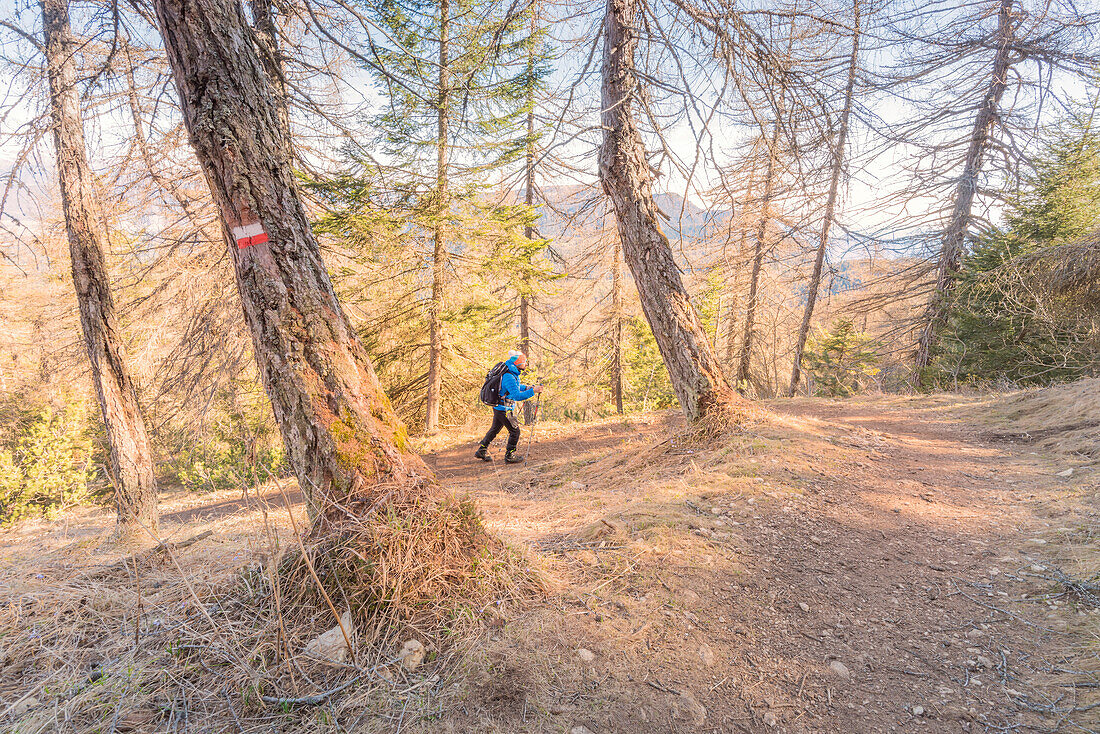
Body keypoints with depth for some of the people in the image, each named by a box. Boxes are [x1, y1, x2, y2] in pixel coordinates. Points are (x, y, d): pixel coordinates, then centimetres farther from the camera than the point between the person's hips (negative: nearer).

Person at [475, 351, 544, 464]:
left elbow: (516, 386, 21)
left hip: (498, 407, 10)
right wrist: (533, 391, -34)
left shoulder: (512, 373, 4)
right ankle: (509, 456, 14)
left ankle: (481, 451, 32)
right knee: (515, 431, 2)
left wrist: (526, 387, 5)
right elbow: (517, 396, -33)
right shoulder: (509, 377, -28)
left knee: (495, 429, 22)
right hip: (504, 410, -10)